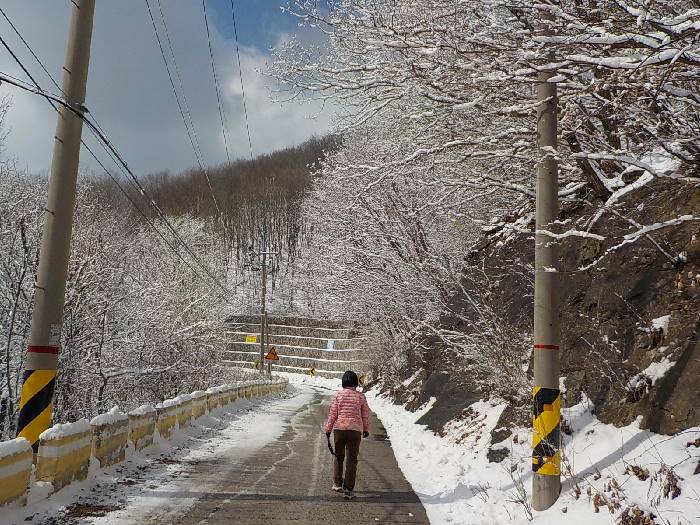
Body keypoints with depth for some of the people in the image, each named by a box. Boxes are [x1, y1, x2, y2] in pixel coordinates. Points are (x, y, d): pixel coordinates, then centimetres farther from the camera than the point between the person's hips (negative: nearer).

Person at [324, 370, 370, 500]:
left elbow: (332, 414, -2)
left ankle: (337, 483, 26)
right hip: (355, 430, 0)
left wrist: (328, 429, 8)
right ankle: (348, 489, 5)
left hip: (339, 429, 0)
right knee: (352, 460, 6)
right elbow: (365, 415, 4)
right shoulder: (361, 396, -2)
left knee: (338, 456, 20)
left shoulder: (338, 395, -3)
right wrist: (366, 429, 18)